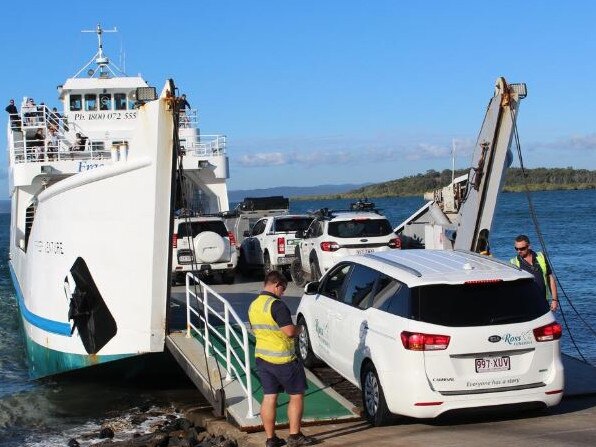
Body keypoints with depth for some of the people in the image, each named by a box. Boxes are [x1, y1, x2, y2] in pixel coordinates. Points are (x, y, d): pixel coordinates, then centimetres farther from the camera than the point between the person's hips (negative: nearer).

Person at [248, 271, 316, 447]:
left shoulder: (253, 306, 8)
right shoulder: (276, 304, -19)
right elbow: (289, 331, -22)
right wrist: (299, 328, -3)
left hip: (262, 356, 8)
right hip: (283, 359, -8)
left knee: (269, 396, 11)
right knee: (297, 394, 6)